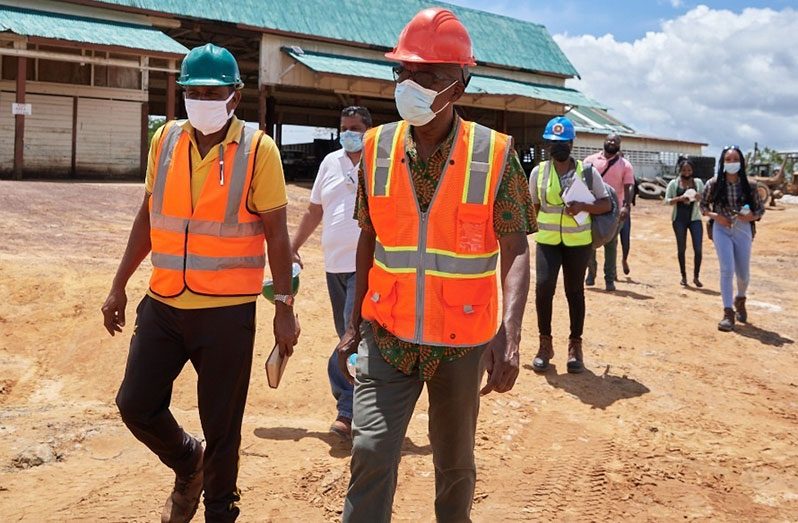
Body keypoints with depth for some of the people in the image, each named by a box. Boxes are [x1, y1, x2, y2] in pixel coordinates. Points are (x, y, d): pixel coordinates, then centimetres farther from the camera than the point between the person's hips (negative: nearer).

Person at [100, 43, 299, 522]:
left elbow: (276, 234, -7)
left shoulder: (258, 150, -8)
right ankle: (189, 462, 38)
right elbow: (148, 217, 13)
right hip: (163, 304, 5)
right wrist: (120, 285, 13)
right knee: (136, 405, 8)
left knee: (221, 427, 6)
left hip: (227, 312, -4)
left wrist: (285, 308, -9)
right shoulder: (165, 140, 5)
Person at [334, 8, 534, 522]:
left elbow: (516, 251, -11)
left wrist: (510, 334, -25)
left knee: (455, 461, 15)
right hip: (388, 336, 2)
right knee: (371, 451, -9)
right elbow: (370, 239, 8)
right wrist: (356, 323, 10)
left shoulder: (495, 154, -11)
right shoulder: (378, 148, -2)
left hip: (462, 342, -1)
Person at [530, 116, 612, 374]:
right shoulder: (538, 172, 1)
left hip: (578, 241, 0)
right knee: (543, 286, -13)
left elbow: (606, 204, -3)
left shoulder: (587, 171, -3)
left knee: (575, 291, 7)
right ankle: (545, 343, 3)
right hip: (547, 240, 0)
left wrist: (582, 206, -19)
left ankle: (575, 345, 20)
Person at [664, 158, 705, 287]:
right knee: (681, 248, 8)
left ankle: (696, 276, 6)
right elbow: (667, 201, 0)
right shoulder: (674, 183, 3)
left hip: (695, 218, 1)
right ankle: (683, 276, 20)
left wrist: (700, 197, -13)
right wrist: (680, 198, -18)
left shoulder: (698, 182, 7)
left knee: (698, 248, -6)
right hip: (679, 219, -1)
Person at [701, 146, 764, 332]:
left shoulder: (748, 186, -4)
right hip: (722, 229, -1)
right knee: (727, 270, -13)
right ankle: (728, 313, -7)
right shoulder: (714, 184, -6)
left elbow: (760, 209, 5)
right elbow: (703, 205, 6)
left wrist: (752, 216, -17)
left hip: (743, 230, 2)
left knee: (743, 272, 11)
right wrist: (715, 216, -13)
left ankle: (740, 299, 42)